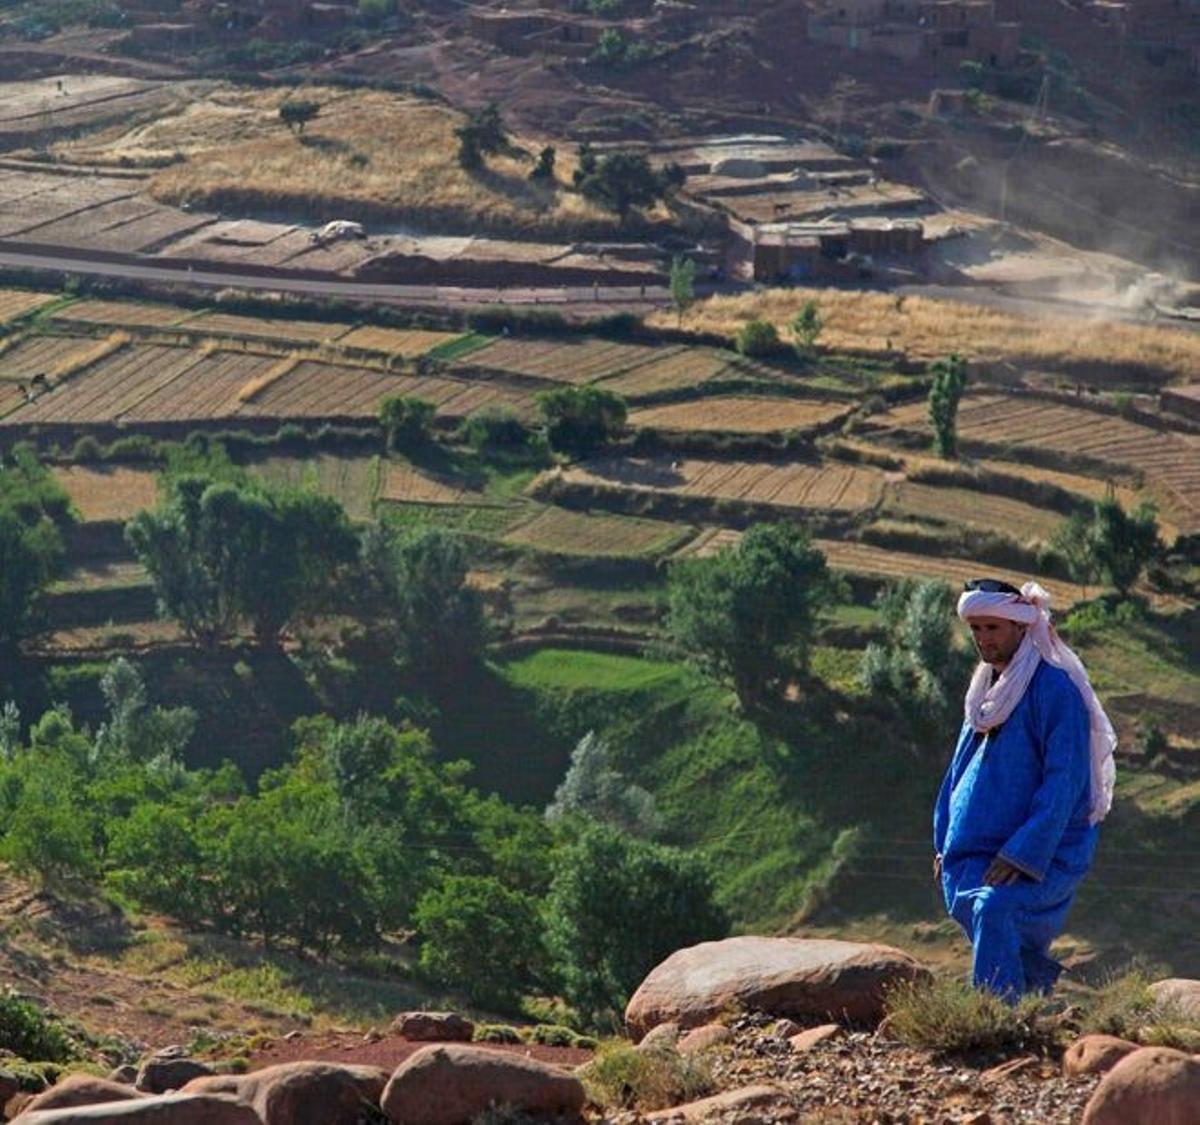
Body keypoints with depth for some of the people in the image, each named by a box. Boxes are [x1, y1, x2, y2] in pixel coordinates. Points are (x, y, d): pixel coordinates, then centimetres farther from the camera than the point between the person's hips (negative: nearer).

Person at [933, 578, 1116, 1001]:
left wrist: (1022, 854, -22)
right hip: (975, 855, 9)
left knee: (995, 911, -31)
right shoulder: (987, 689, 16)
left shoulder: (1055, 689, -10)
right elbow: (962, 768, 24)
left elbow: (1065, 781, -16)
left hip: (1042, 856, -8)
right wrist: (944, 843, 16)